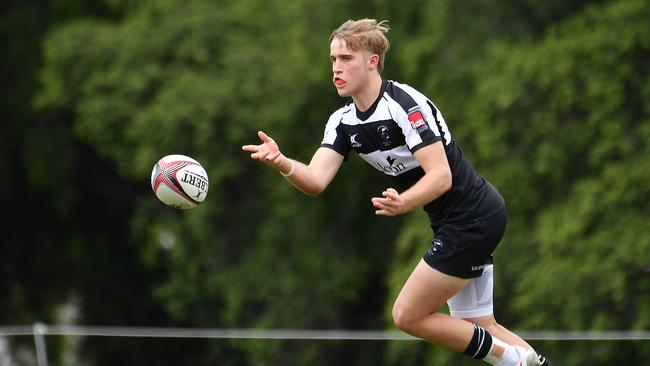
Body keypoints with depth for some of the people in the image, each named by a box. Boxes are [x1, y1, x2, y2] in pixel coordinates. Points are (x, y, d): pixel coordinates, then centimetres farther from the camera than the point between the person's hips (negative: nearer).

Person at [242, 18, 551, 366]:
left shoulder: (405, 104, -21)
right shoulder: (343, 122, 3)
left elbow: (441, 176, -28)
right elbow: (316, 180, -12)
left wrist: (403, 204, -46)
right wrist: (281, 163, -33)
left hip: (473, 216, -9)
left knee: (408, 315, -6)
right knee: (479, 328, 14)